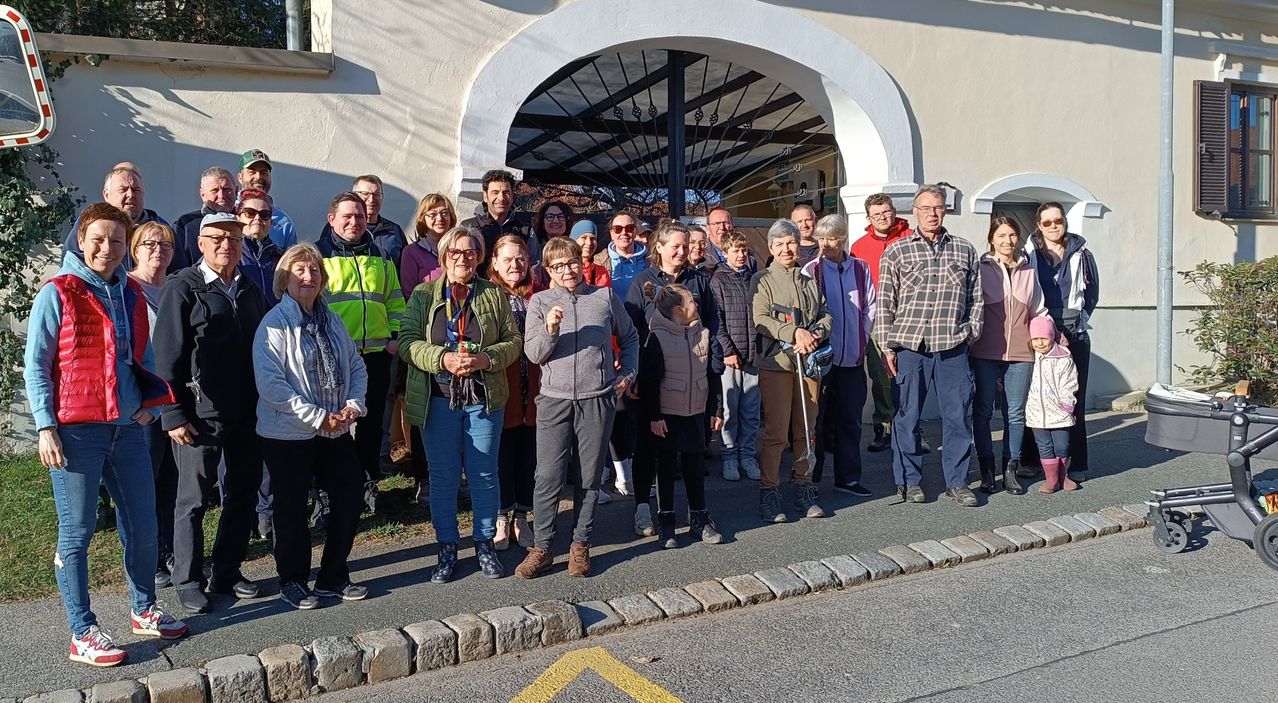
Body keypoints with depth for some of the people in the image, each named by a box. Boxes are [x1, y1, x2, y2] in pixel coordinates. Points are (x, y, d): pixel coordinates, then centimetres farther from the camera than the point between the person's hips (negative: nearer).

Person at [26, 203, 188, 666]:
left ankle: (144, 611, 30)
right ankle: (82, 634, 12)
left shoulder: (131, 294, 11)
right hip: (76, 432, -5)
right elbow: (35, 365, -5)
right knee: (76, 533, 3)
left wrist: (149, 403, 7)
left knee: (143, 526, 12)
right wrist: (46, 427, -11)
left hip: (127, 429, 6)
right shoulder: (57, 293, -4)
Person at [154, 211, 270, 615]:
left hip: (247, 411, 6)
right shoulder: (183, 288, -5)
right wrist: (174, 414, -14)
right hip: (201, 412, -6)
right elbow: (167, 354, -9)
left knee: (244, 494, 12)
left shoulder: (250, 290, 12)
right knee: (194, 498, 4)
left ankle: (228, 573, 25)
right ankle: (188, 582, 16)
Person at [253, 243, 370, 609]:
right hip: (289, 435, -6)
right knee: (292, 510, 6)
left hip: (336, 431, 6)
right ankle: (293, 581, 24)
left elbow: (356, 366, 12)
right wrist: (317, 417, -20)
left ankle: (333, 577, 25)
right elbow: (270, 384, -19)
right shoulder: (275, 324, -11)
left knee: (348, 499, 9)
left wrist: (354, 404, -7)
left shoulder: (332, 321, 9)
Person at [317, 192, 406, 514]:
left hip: (376, 353, 4)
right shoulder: (319, 254, 1)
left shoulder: (381, 257, 14)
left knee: (372, 421, 10)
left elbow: (395, 301, 17)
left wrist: (395, 336, 5)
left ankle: (369, 482, 23)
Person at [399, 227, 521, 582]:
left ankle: (485, 544, 23)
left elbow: (513, 341, 4)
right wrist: (443, 358, -19)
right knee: (443, 476, 7)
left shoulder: (495, 295, 6)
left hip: (485, 399, 0)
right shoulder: (423, 295, 4)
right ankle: (447, 549, 20)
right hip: (438, 399, 0)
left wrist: (485, 358, -15)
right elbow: (408, 342, -3)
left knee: (484, 474, 7)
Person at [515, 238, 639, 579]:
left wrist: (627, 372, 10)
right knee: (549, 477, -3)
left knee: (588, 477, 7)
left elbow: (630, 338, 20)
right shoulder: (540, 302, 5)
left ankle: (580, 546, 19)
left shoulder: (605, 296, 7)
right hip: (555, 400, -1)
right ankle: (542, 548, 9)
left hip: (598, 399, 1)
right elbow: (533, 353, -1)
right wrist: (550, 329, -18)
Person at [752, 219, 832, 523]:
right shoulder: (762, 279, 2)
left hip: (809, 362, 4)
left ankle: (803, 487, 21)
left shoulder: (811, 280, 16)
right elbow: (760, 319, -9)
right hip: (776, 363, -4)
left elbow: (826, 315, 12)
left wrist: (814, 336, -9)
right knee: (776, 432, -4)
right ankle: (768, 492, 5)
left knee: (806, 430, 9)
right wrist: (795, 332, -18)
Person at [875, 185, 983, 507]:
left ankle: (957, 481, 18)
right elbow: (885, 302, 2)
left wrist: (971, 333, 6)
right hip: (909, 346, -2)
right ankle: (909, 481, 17)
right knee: (907, 416, 4)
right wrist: (887, 346, -3)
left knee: (957, 415, 6)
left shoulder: (964, 250, 11)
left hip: (952, 347, 2)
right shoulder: (896, 251, 4)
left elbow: (976, 298, 14)